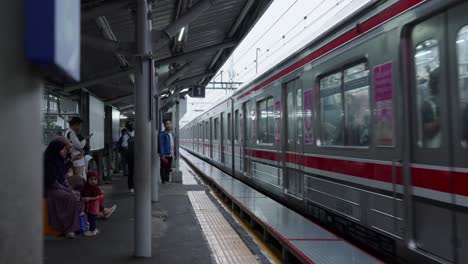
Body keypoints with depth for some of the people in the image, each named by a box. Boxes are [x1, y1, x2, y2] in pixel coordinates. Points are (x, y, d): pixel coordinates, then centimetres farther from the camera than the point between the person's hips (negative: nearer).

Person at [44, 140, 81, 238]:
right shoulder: (49, 162, -17)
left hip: (61, 187, 8)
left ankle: (80, 224, -11)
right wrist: (68, 190, -15)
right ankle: (68, 229, -19)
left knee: (77, 196, -13)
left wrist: (70, 189, 0)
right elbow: (53, 182, -18)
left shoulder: (60, 161, 9)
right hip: (50, 189, -8)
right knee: (71, 198, -26)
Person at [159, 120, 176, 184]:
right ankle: (164, 181, 4)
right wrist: (162, 156, -19)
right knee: (164, 169, -2)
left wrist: (174, 154, 13)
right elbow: (161, 145, -13)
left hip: (171, 155, 7)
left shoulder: (172, 134, 15)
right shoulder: (162, 134, -8)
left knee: (168, 169, 13)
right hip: (165, 155, -7)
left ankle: (167, 181, 21)